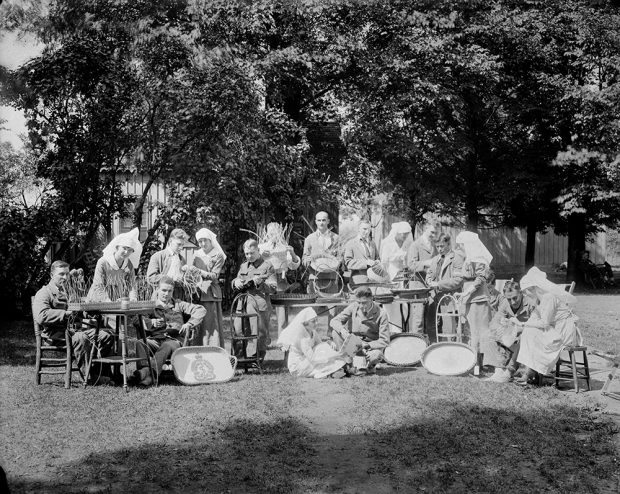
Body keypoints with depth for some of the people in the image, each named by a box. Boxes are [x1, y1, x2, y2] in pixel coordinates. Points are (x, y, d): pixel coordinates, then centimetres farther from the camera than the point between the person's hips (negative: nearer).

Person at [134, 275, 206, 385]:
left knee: (167, 346, -40)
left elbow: (201, 310, 18)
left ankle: (150, 371, -60)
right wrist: (151, 322, -14)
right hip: (154, 340, 1)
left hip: (173, 340, -1)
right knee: (140, 343, -34)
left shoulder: (178, 305, 24)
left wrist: (189, 324, 3)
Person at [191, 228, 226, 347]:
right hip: (197, 293, 4)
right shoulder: (197, 254, 14)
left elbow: (214, 276, -9)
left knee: (210, 324, -7)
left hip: (210, 293, -4)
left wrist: (199, 271, -20)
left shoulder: (218, 256, -1)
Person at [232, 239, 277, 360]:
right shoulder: (243, 266, 19)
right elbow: (235, 283, 25)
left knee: (261, 333, 0)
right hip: (243, 304, 4)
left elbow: (273, 288, -4)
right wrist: (236, 283, 1)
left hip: (260, 305, -4)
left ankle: (259, 358, 13)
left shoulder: (267, 266, 2)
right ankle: (238, 357, 8)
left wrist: (259, 283, -20)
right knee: (238, 330, -3)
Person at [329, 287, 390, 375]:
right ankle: (348, 366, -18)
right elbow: (334, 321, -9)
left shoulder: (381, 314, -18)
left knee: (376, 355, -39)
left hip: (372, 346, -3)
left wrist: (367, 345, -29)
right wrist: (343, 331, -31)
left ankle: (371, 366, 1)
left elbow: (384, 340, -16)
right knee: (335, 332, -21)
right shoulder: (353, 307, -9)